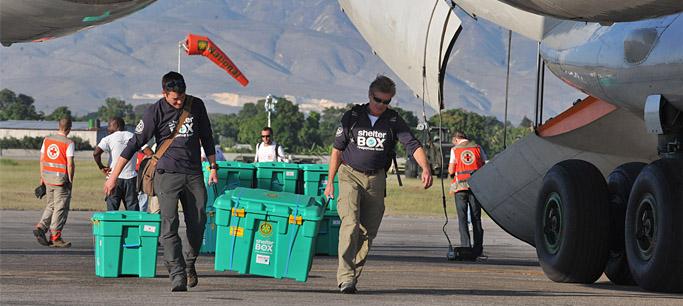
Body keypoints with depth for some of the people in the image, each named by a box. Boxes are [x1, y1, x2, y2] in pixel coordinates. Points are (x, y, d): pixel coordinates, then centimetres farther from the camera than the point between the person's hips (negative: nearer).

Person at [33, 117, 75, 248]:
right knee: (61, 208, 2)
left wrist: (42, 176, 17)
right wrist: (70, 180, -5)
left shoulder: (47, 140, 6)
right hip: (61, 178, -6)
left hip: (48, 177, 6)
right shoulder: (68, 143, -12)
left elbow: (42, 159, 10)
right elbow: (70, 164, -15)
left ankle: (41, 227, 2)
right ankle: (55, 237, 3)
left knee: (51, 205, 18)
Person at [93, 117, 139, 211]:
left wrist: (101, 167, -2)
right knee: (133, 210, 4)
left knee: (112, 210, 2)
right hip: (131, 177, 2)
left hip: (114, 178, -2)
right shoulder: (133, 137, 8)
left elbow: (96, 153, -16)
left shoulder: (108, 139, -3)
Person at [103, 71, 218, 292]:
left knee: (197, 224, 0)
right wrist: (113, 176, -6)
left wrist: (213, 166, 17)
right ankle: (177, 276, -16)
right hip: (167, 175, -3)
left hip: (193, 174, 3)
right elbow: (135, 144, -4)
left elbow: (206, 138, 19)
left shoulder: (196, 106, 6)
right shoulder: (155, 112, -5)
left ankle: (190, 264, 25)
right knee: (169, 226, -12)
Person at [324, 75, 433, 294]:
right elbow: (337, 150, 5)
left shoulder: (394, 121, 1)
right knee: (350, 224, -19)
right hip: (350, 176, -3)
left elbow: (412, 145, -10)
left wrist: (425, 168, -29)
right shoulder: (352, 117, -2)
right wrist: (330, 182, 5)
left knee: (368, 232, 4)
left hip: (376, 180, 3)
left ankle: (353, 275, 15)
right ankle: (345, 278, -25)